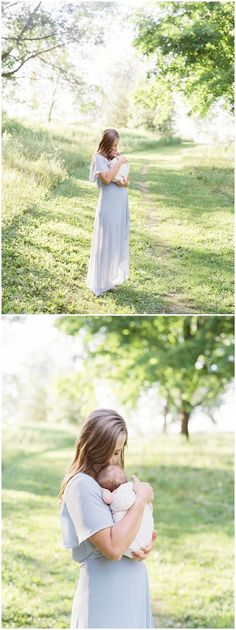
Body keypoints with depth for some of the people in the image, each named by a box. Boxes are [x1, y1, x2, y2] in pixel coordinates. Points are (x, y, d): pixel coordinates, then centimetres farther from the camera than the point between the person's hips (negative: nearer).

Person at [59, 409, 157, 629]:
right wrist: (142, 499, -18)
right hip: (106, 594, -8)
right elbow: (113, 548, -26)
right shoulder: (82, 486, -18)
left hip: (131, 589, 8)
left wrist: (146, 544, -5)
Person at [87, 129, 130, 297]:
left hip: (121, 204, 8)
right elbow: (107, 178, -23)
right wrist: (119, 162, -16)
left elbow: (124, 178, 16)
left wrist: (125, 183, -7)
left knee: (120, 240, 12)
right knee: (106, 242, -3)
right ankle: (102, 282, 6)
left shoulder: (116, 157, 14)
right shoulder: (99, 159, -8)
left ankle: (114, 276, 23)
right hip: (109, 206, -8)